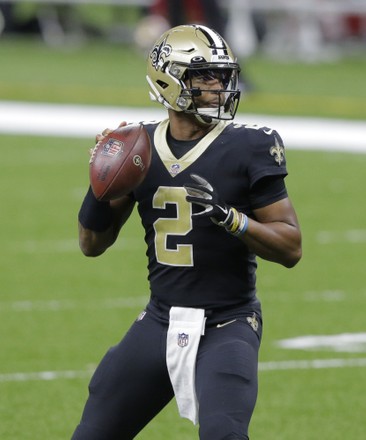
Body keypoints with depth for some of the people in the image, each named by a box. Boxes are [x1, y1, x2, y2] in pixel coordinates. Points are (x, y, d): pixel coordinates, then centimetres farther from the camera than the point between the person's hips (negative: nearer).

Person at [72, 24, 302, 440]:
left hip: (227, 327, -4)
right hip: (160, 323, 4)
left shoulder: (247, 149, -8)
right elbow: (93, 244, 10)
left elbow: (291, 247, -9)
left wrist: (229, 218, -24)